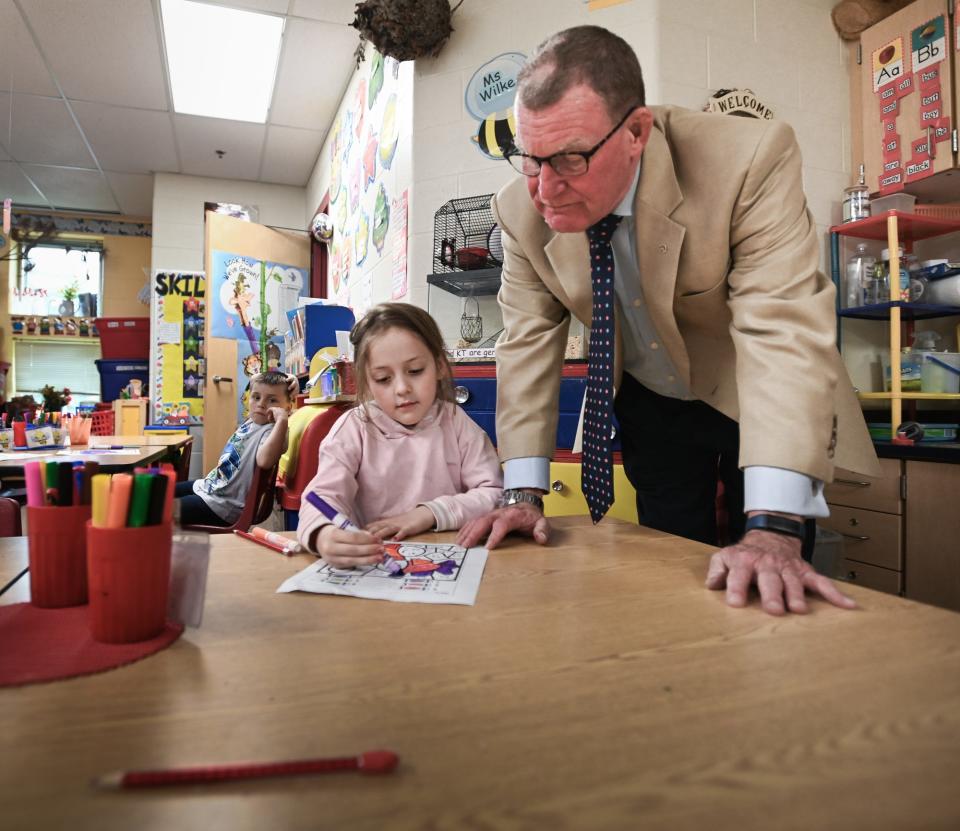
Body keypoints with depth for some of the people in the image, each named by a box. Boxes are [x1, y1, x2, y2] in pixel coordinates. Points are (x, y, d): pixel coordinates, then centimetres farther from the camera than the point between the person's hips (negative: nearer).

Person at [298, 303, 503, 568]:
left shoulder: (455, 422, 1)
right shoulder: (354, 428, -3)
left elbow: (496, 494, -1)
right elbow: (324, 496, -15)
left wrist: (431, 513, -15)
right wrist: (324, 535, -38)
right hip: (371, 562, -1)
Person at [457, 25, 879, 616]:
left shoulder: (751, 159, -30)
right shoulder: (523, 211, -17)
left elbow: (784, 332, -35)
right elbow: (530, 340, -11)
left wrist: (773, 529, -42)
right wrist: (524, 494, -15)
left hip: (756, 403, -2)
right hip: (652, 406, 3)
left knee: (770, 598, 4)